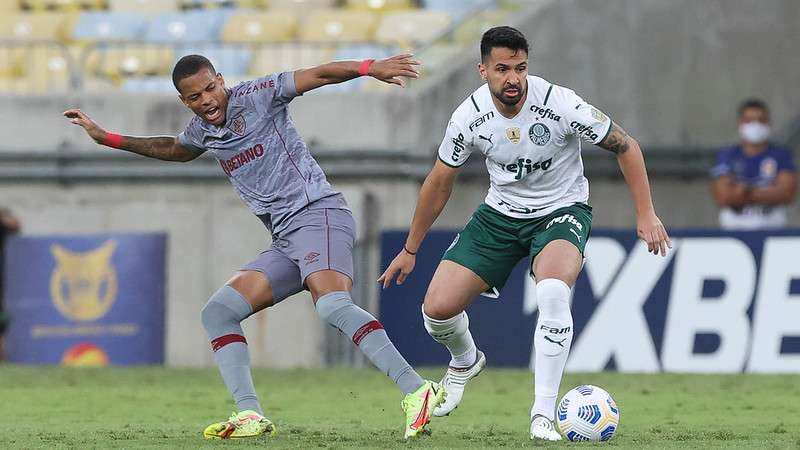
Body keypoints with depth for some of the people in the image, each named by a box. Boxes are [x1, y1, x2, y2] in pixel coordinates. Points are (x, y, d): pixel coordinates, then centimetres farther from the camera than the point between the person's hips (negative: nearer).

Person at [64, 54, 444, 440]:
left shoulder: (255, 96, -3)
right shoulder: (202, 131, 18)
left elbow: (318, 75, -12)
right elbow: (174, 150, 42)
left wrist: (369, 68, -29)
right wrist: (106, 138, 44)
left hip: (318, 214, -9)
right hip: (285, 242, 9)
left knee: (333, 305, -32)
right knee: (218, 313, 0)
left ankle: (415, 392, -41)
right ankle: (250, 416, -11)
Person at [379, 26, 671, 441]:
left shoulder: (561, 104, -24)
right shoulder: (469, 117, -15)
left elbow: (625, 146, -10)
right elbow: (440, 182, 2)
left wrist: (645, 214, -14)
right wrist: (409, 250, 9)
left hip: (562, 210, -3)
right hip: (500, 214, 3)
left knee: (553, 291, -36)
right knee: (437, 308, -9)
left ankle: (543, 414, -27)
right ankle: (465, 361, 30)